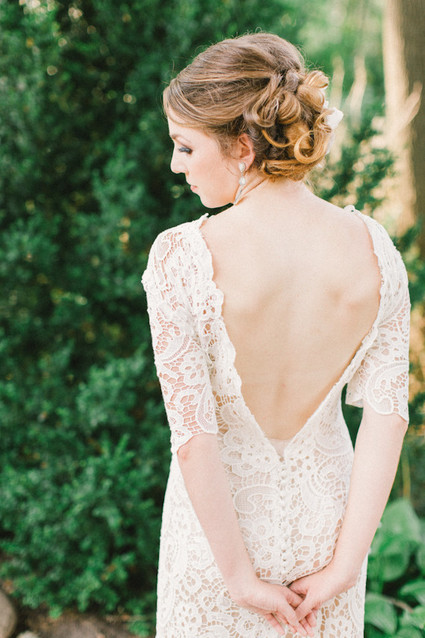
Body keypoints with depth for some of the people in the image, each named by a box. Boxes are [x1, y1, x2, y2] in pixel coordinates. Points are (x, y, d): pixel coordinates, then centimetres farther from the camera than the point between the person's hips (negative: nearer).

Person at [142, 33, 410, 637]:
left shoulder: (181, 258, -25)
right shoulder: (374, 247, -14)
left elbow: (193, 436, -23)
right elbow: (387, 412, -12)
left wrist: (241, 578, -11)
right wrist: (344, 567, -6)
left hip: (220, 523, -3)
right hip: (325, 512, 3)